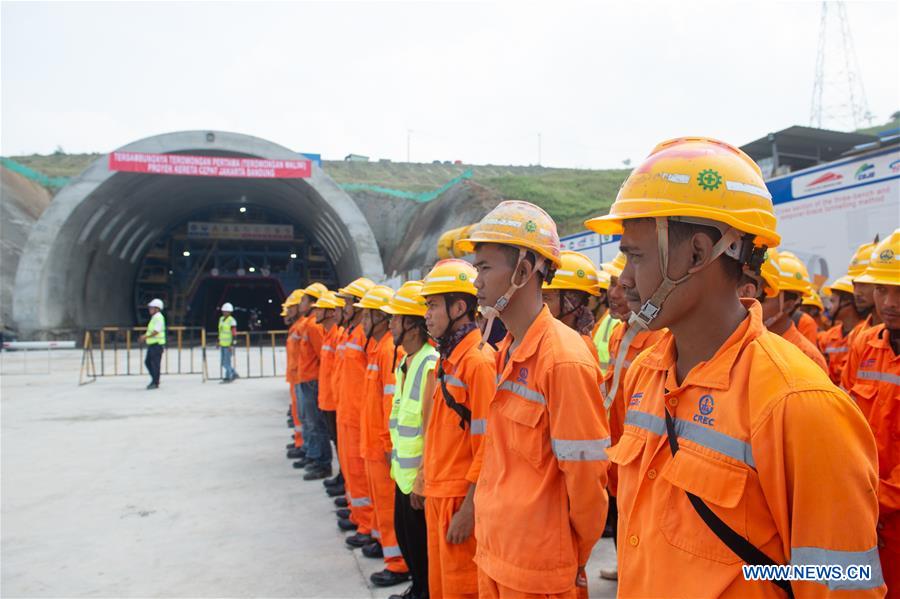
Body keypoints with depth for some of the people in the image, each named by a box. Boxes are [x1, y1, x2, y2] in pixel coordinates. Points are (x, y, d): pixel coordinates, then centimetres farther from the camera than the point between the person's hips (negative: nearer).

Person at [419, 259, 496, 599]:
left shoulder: (478, 360, -18)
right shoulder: (447, 358, 9)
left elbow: (487, 444, -20)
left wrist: (468, 508, -19)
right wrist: (428, 480, 15)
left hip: (460, 499, -8)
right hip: (437, 494, 8)